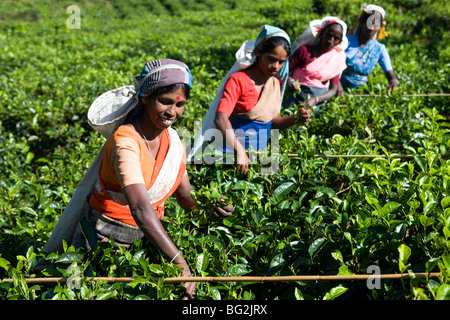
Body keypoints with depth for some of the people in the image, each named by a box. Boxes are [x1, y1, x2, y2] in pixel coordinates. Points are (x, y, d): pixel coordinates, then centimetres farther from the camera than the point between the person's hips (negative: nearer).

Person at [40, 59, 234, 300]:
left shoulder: (173, 140, -4)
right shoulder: (125, 142, -28)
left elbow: (185, 197, 5)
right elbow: (140, 209, -40)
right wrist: (180, 264, -46)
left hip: (145, 235, 6)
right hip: (103, 236, -6)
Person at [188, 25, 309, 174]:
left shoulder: (276, 83, 9)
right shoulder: (238, 80, -13)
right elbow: (220, 118, -26)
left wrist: (296, 118, -5)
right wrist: (240, 151, -38)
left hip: (261, 150, 6)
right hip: (233, 149, -6)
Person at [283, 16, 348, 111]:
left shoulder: (337, 59, 7)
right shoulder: (305, 50, 0)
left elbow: (333, 90, 1)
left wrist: (315, 100, -17)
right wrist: (289, 80, -24)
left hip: (319, 97, 2)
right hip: (297, 94, -2)